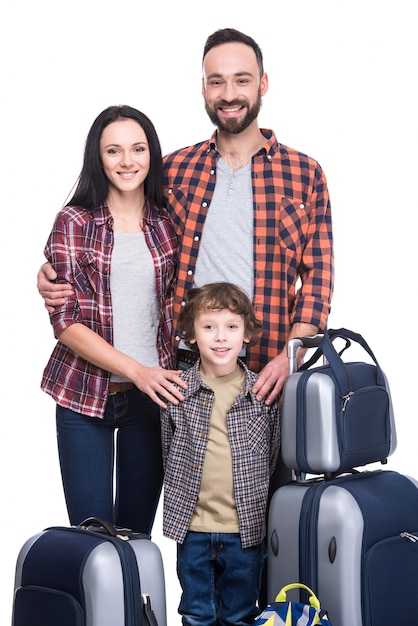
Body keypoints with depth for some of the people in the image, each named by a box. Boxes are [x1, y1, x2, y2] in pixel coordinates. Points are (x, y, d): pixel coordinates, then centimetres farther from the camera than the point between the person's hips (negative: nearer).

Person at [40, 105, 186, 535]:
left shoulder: (167, 223, 5)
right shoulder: (75, 222, -4)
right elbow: (66, 321, -10)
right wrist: (135, 370, -20)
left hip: (152, 394, 3)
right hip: (85, 393, -3)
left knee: (138, 528, 10)